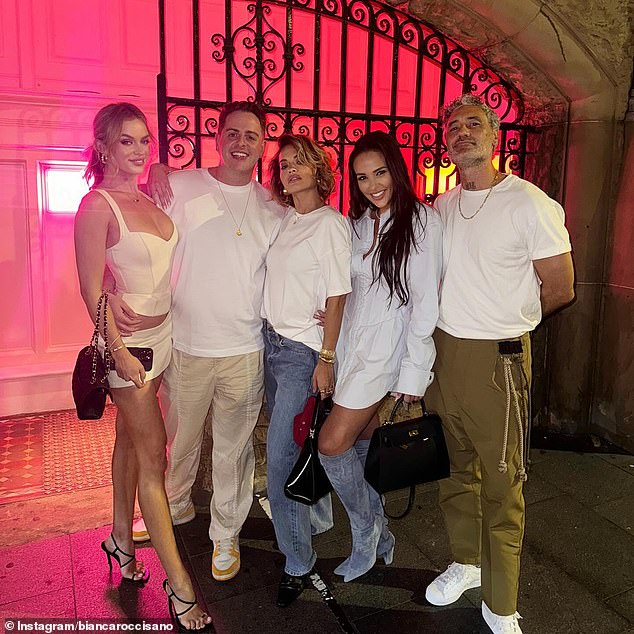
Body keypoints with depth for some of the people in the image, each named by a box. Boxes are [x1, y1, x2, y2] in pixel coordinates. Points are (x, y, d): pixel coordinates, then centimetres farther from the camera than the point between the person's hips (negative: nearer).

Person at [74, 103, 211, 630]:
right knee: (153, 457, -3)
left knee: (131, 440, 19)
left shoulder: (150, 197, 7)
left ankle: (122, 539, 38)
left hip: (162, 334, 7)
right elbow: (91, 290, -15)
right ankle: (180, 586, 8)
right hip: (128, 342, -7)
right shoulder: (97, 206, -13)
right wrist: (120, 352, -17)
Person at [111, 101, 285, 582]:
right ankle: (175, 505, 48)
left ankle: (226, 534, 33)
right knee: (180, 438, 19)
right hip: (185, 344, 0)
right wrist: (113, 293, -17)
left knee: (233, 448, 11)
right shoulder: (180, 187, -2)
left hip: (245, 349, 1)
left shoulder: (273, 209, 4)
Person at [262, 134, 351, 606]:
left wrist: (326, 359, -16)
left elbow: (337, 298, -13)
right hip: (272, 341, 7)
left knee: (280, 460, -6)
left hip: (303, 352, -7)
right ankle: (317, 513, 42)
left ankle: (298, 563, 12)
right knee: (292, 442, 18)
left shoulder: (331, 224, -11)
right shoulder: (286, 220, 10)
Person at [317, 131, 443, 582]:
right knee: (360, 443, 11)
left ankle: (367, 533, 16)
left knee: (333, 444, -9)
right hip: (353, 342, 6)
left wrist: (413, 373, -14)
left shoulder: (421, 220, -9)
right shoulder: (359, 223, 11)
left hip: (387, 347, -6)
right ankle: (377, 535, 31)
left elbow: (425, 302, -13)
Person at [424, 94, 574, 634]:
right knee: (457, 469, 19)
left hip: (497, 360, -5)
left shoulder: (531, 204, -11)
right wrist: (464, 322, 4)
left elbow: (560, 289, -6)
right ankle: (465, 564, 41)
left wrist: (504, 322, 3)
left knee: (501, 485, 5)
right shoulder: (442, 208, 7)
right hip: (444, 351, 6)